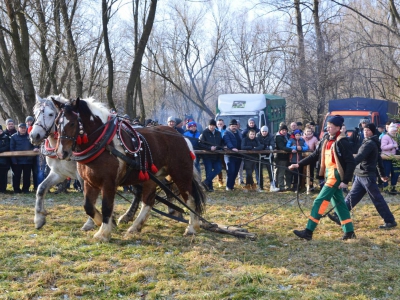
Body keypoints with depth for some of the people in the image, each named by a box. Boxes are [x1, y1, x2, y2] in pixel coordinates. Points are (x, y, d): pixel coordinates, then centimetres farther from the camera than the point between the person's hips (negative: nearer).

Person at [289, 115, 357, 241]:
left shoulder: (341, 142, -15)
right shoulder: (326, 139, 8)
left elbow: (351, 162, -16)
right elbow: (315, 155, 15)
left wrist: (346, 181, -19)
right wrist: (299, 164, 8)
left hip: (336, 175, -8)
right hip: (329, 174, 8)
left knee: (320, 201, -9)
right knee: (338, 202, 12)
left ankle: (308, 232, -7)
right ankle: (349, 232, 19)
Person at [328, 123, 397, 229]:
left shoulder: (369, 144, -15)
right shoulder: (373, 143, 16)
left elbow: (359, 157, -29)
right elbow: (379, 160, 24)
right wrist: (382, 174, 32)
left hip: (367, 176, -10)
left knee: (377, 200, -4)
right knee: (352, 197, 8)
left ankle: (390, 221, 2)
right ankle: (339, 217, 10)